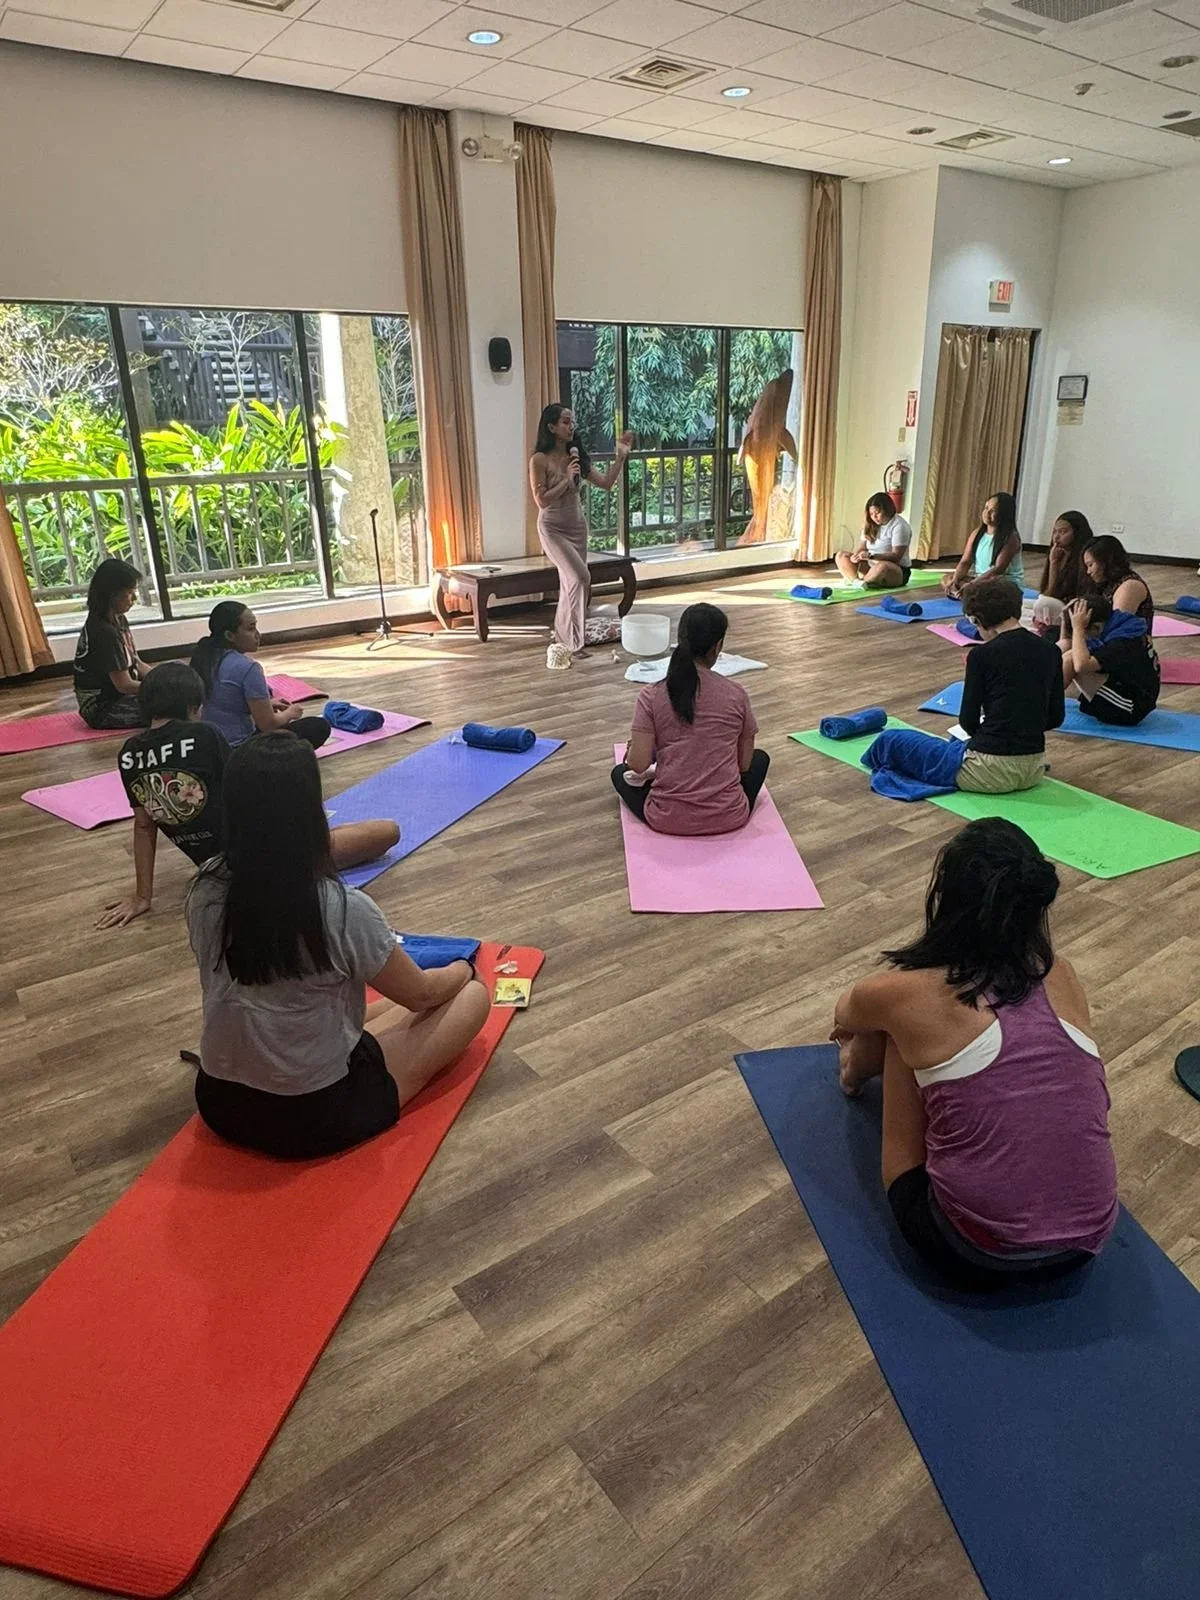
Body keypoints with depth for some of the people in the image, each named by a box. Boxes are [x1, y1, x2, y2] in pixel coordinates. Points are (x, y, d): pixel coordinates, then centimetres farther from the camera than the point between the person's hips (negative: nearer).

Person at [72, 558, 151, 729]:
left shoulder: (118, 620, 6)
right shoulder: (106, 633, -22)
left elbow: (136, 663, 10)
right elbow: (124, 685, -21)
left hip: (113, 696, 10)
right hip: (102, 710, -10)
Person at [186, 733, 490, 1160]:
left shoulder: (204, 891, -10)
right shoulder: (343, 910, -25)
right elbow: (422, 995, -6)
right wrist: (460, 970, 16)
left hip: (219, 1103, 6)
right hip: (316, 1116, -6)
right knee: (472, 996, 6)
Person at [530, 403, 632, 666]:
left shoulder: (577, 457, 5)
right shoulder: (540, 459, -12)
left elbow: (606, 483, 5)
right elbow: (541, 500, -17)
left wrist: (620, 456, -3)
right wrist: (567, 479, -19)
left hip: (578, 527, 6)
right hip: (553, 529, -6)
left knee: (570, 583, 8)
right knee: (580, 578, -20)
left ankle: (563, 640, 19)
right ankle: (572, 640, -12)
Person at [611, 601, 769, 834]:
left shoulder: (652, 695, -8)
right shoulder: (736, 694, -5)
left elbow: (638, 765, -11)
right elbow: (745, 763, 2)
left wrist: (632, 750, 12)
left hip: (667, 819, -1)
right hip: (728, 817, 1)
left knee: (621, 773, 29)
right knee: (760, 758, 31)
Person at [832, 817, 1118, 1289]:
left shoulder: (911, 994, -14)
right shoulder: (1062, 977, -1)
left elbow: (843, 1015, 12)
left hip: (974, 1256, -4)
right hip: (1088, 1240, 5)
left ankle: (855, 1072, 43)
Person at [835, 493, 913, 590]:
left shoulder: (899, 526, -13)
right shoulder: (871, 525, 9)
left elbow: (896, 556, -21)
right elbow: (861, 547, 6)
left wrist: (872, 556, -33)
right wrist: (855, 556, -19)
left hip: (898, 571, -7)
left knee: (882, 566, -43)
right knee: (841, 555, -6)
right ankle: (857, 581, -29)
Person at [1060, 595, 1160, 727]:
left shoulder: (1123, 643, -23)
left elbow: (1082, 665, -39)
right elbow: (1066, 643, 11)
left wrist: (1078, 628, -29)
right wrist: (1066, 620, -7)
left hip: (1129, 710, -10)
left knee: (1071, 659, -26)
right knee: (1063, 646, 0)